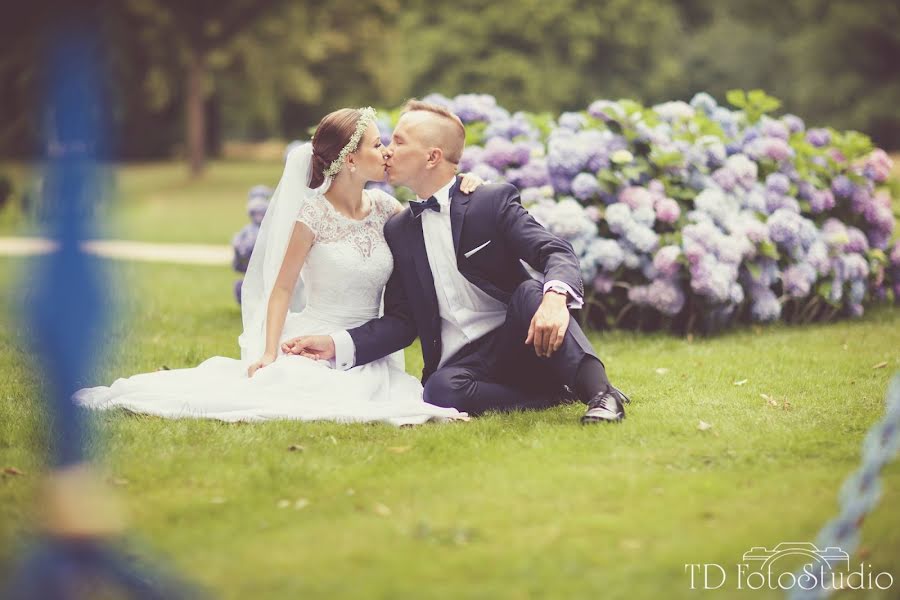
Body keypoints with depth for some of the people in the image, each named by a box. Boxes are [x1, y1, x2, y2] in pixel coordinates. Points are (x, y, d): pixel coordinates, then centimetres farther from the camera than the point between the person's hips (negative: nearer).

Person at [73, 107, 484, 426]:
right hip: (316, 344, -5)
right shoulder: (313, 214, -9)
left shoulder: (383, 207, 5)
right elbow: (282, 287, -7)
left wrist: (461, 192, -1)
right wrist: (270, 353, -18)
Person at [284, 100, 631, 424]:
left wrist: (555, 297, -39)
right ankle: (555, 394, -16)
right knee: (441, 391, -34)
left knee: (532, 293, -33)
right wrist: (337, 345, -6)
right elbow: (401, 321, 10)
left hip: (515, 344, -2)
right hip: (458, 364, 3)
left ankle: (599, 392, -34)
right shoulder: (397, 231, 13)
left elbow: (558, 255, -15)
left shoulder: (494, 202, -1)